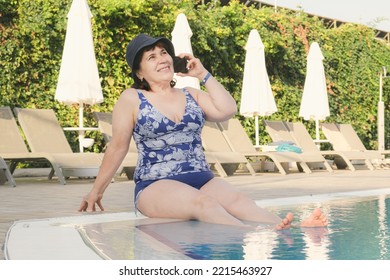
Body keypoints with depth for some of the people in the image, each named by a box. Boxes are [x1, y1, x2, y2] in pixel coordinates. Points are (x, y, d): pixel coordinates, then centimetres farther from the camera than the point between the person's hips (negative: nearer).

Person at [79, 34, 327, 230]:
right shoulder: (131, 99, 5)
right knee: (204, 203, -36)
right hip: (156, 186, -4)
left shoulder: (192, 95, 18)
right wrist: (97, 191, 9)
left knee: (239, 200, -28)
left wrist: (204, 75, 8)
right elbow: (118, 148, 8)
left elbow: (228, 110, 2)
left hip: (203, 179, 4)